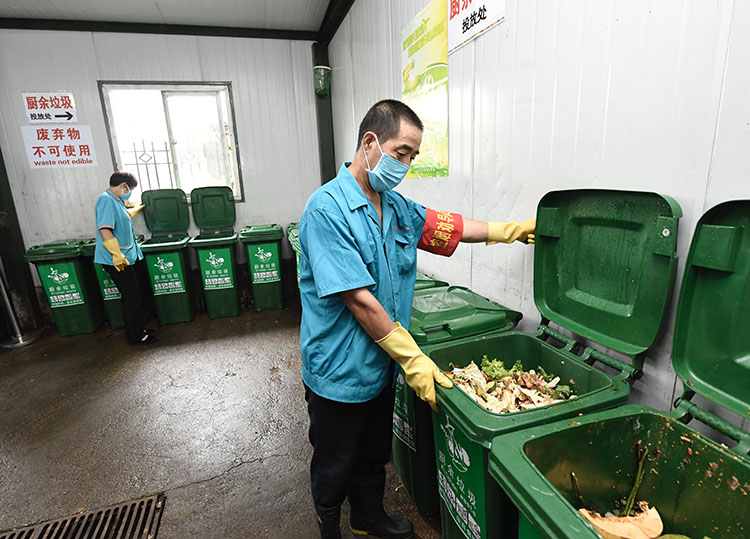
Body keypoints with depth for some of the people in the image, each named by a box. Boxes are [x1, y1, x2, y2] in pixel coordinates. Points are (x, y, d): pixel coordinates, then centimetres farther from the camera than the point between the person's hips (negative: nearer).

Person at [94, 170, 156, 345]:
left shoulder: (116, 200, 15)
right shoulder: (106, 200, -15)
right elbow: (104, 229, -25)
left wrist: (136, 209, 49)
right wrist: (117, 255, -29)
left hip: (128, 257, 10)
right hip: (117, 260, -10)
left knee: (138, 294, 15)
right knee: (132, 297, -2)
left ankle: (137, 329, 28)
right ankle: (134, 335, 10)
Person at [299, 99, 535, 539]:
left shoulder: (397, 206, 3)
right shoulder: (327, 209, -22)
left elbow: (449, 228, 15)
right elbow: (358, 301, -26)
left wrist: (514, 231, 15)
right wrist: (413, 359, -22)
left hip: (381, 366, 7)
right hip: (339, 374, -7)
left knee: (374, 454, 28)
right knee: (334, 467, 18)